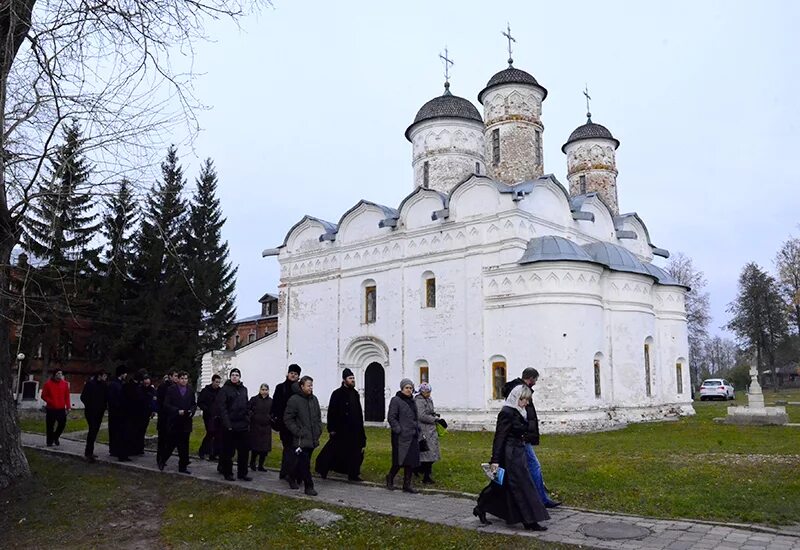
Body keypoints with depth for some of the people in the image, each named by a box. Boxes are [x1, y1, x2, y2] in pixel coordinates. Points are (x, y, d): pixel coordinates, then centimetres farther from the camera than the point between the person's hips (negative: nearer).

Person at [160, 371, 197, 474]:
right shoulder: (171, 389, -2)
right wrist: (177, 411, -16)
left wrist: (192, 411, -7)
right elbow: (166, 405, -5)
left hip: (186, 422, 3)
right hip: (174, 422, -3)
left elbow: (194, 404, 13)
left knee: (184, 445, 5)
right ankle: (162, 461, 26)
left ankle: (183, 466, 12)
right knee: (172, 443, 2)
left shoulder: (191, 390, 8)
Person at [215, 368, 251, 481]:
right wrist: (227, 423, -18)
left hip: (243, 425, 5)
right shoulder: (225, 389, -5)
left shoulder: (244, 389, 12)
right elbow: (221, 407, -12)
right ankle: (227, 473, 17)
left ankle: (242, 473, 16)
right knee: (228, 451, 4)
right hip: (230, 426, -5)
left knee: (244, 450, 7)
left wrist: (248, 421, 9)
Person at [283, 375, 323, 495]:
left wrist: (319, 430, 10)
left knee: (303, 462, 15)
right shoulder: (294, 400, -10)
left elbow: (318, 417, 21)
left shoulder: (314, 399, 11)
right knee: (305, 463, -5)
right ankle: (309, 486, 3)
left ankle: (293, 478, 34)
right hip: (301, 439, -6)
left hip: (313, 439, 7)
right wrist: (297, 432, -13)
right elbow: (288, 419, -10)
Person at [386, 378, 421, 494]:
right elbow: (391, 417, -12)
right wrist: (399, 430, -16)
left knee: (412, 461, 6)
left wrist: (417, 430, 15)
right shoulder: (396, 400, -7)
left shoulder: (412, 401, 15)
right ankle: (390, 477, 21)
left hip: (413, 436, 7)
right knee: (400, 460, -3)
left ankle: (407, 485, 15)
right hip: (401, 437, -7)